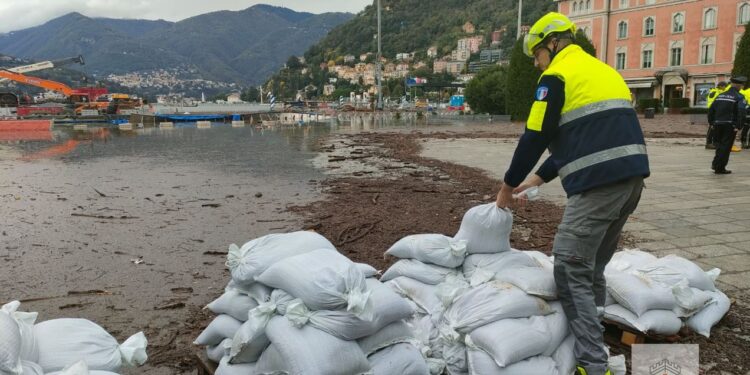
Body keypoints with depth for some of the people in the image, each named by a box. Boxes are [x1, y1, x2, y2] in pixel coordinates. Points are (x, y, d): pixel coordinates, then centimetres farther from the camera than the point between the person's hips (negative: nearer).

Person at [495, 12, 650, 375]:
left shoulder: (557, 76, -3)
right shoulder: (602, 70, 24)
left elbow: (535, 137, -4)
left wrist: (508, 185, 11)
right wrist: (536, 179, 26)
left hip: (599, 183, -9)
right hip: (632, 176, 9)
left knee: (572, 270, -3)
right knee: (592, 264, 20)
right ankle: (592, 336, 30)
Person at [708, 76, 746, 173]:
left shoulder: (720, 95, 11)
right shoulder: (739, 97, -6)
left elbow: (711, 109, 11)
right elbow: (741, 112, -18)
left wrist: (711, 122, 15)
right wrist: (739, 126, -16)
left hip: (718, 124, 5)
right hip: (730, 126, -5)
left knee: (719, 143, 20)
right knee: (726, 147, 0)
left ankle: (715, 164, 16)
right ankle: (720, 168, 2)